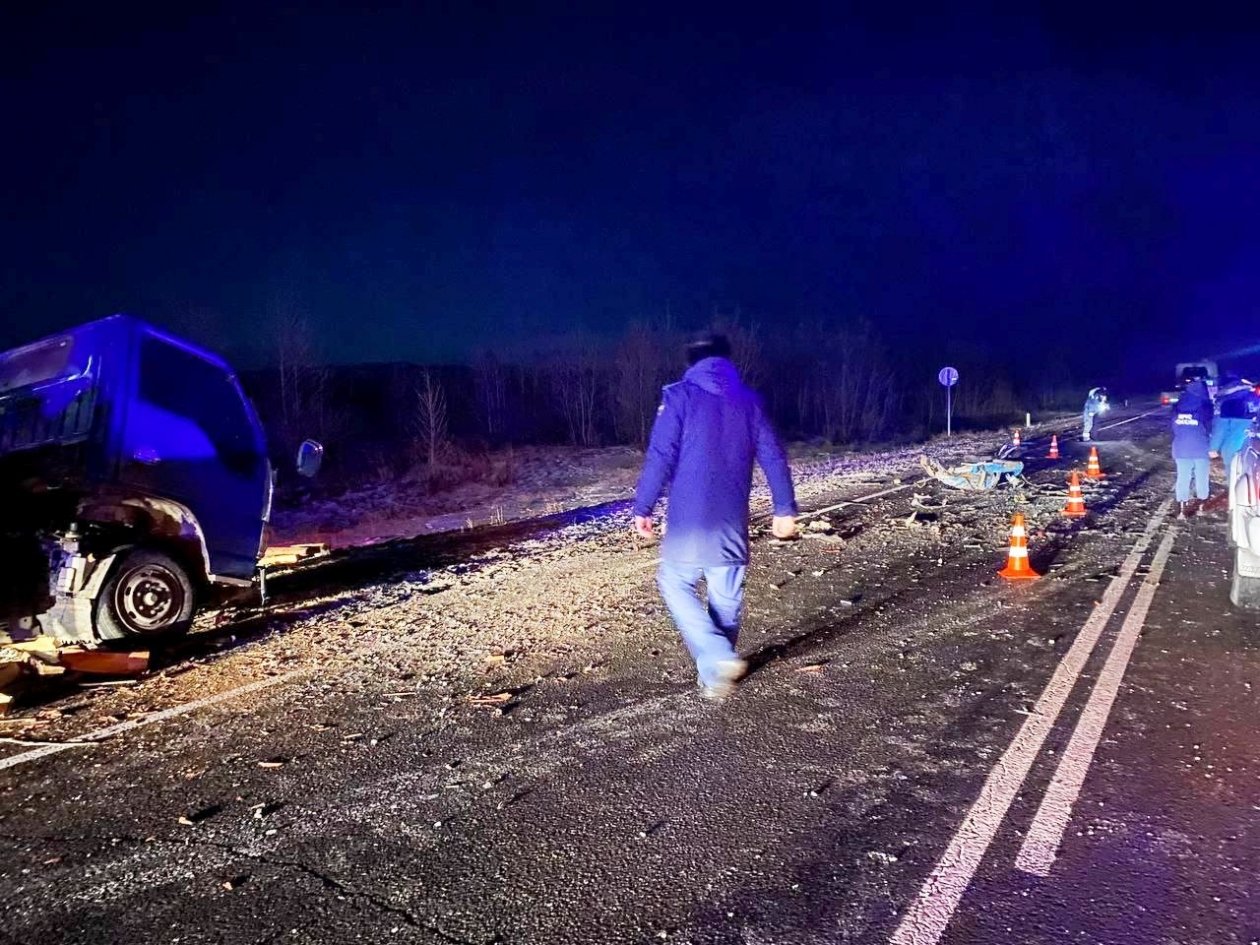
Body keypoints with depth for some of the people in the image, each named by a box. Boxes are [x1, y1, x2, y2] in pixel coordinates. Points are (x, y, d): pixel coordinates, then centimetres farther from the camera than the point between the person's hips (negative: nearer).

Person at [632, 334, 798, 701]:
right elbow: (774, 457, 7)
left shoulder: (679, 397, -3)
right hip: (732, 520, 4)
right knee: (726, 596, 13)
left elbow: (660, 457, -9)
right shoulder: (748, 400, 9)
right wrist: (785, 508, 13)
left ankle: (718, 660, -4)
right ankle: (716, 670, 23)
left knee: (676, 584, 10)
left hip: (689, 518, -4)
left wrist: (642, 508, -3)